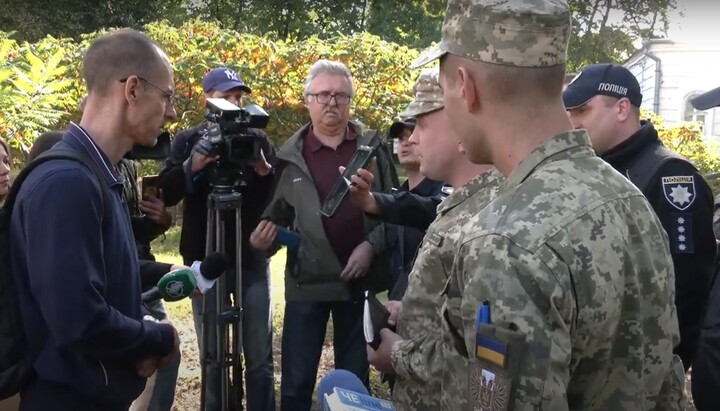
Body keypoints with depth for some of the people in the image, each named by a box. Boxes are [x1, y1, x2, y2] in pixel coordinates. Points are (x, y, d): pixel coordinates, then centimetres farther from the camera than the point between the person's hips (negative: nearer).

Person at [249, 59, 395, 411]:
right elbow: (280, 213, 8)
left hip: (360, 279, 0)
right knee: (297, 378, 8)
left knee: (354, 376, 15)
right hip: (307, 281, 0)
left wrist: (371, 245, -12)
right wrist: (267, 232, -13)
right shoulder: (291, 156, 2)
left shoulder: (371, 147, 1)